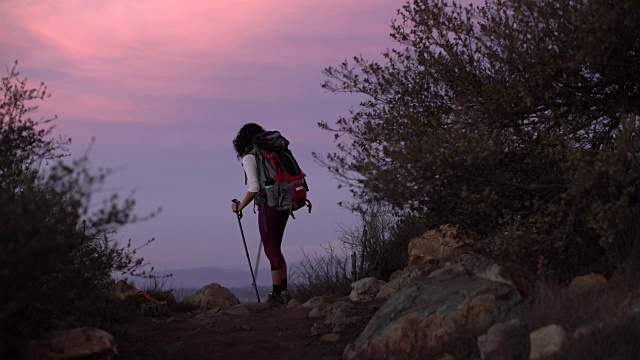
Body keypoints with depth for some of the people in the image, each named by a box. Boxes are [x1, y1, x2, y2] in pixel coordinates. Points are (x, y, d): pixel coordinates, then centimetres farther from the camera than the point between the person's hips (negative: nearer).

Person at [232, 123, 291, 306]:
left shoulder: (249, 158, -7)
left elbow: (254, 188, -16)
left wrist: (240, 206, -4)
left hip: (269, 207, -7)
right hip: (283, 205, 7)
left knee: (272, 251, 0)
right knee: (275, 250, 16)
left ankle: (277, 295, 6)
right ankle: (283, 291, 19)